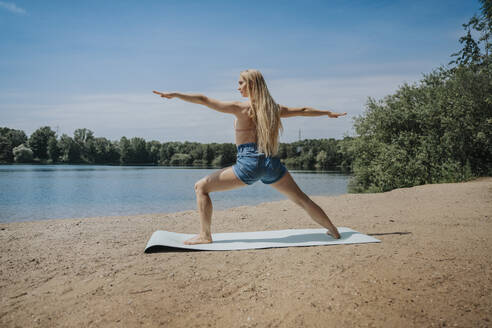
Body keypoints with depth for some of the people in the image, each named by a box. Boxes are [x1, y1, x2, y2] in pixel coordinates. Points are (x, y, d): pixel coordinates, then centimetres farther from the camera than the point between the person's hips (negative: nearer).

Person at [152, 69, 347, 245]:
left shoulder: (240, 108, -4)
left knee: (201, 187, 6)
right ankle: (334, 231, 32)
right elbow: (303, 111, 23)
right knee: (301, 199, 21)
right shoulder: (273, 108, 11)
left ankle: (205, 235, 3)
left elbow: (204, 100, -4)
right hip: (271, 163, 6)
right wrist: (328, 113, 39)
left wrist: (175, 95, 3)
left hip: (249, 163, -6)